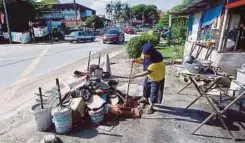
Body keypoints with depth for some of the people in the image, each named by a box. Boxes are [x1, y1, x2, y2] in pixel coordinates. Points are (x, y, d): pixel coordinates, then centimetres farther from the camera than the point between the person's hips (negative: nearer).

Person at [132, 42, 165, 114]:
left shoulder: (156, 62, -41)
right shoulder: (147, 55, -19)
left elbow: (146, 72, -37)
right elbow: (142, 59, 2)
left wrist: (135, 75, -32)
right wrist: (136, 60, -18)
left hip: (157, 78, -8)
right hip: (149, 76, 8)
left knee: (153, 92, 5)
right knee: (145, 86, 23)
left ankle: (151, 106, 25)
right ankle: (145, 98, 50)